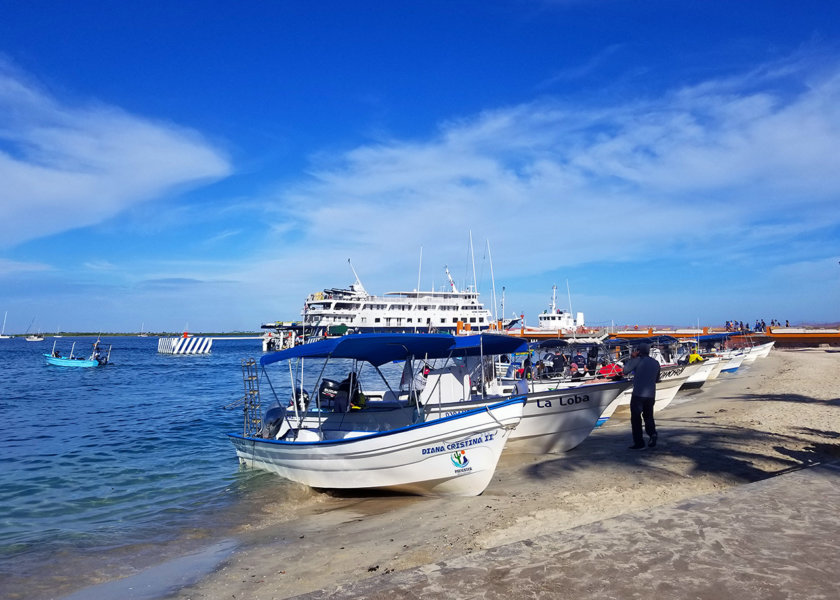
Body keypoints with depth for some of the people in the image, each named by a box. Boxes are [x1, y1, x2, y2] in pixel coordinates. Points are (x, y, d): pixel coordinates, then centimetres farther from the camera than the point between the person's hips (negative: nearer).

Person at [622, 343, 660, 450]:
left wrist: (631, 358, 5)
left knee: (636, 418, 4)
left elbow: (625, 371, -1)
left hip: (638, 394, -5)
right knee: (648, 416, 20)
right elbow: (656, 379, 19)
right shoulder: (656, 363, 10)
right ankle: (652, 434, -5)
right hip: (651, 395, 5)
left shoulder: (637, 360, -8)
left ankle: (639, 442, 3)